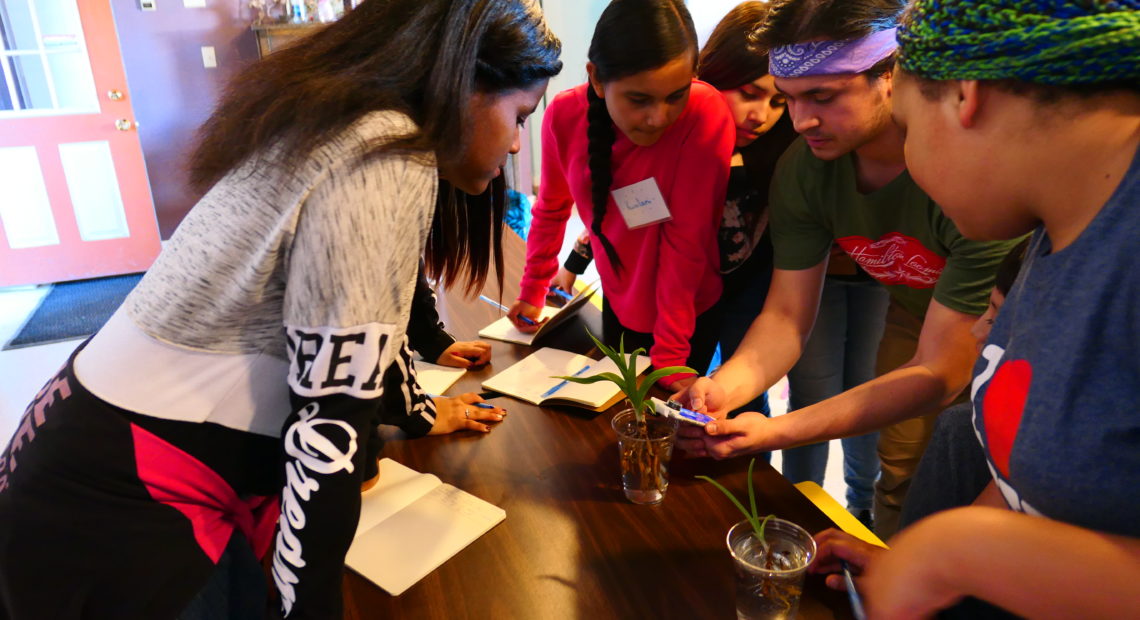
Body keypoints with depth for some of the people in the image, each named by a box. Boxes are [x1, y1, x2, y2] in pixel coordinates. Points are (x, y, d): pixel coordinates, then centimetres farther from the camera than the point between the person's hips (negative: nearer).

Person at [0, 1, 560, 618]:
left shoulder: (344, 124, 4)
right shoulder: (387, 165, -26)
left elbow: (362, 322, 15)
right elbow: (331, 415, -26)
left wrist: (419, 413, 27)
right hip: (121, 498, -8)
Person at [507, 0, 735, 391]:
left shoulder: (707, 117, -29)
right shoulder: (564, 115, -18)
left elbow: (685, 243, -25)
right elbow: (552, 207, -1)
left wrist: (670, 360, -21)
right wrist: (533, 292, 8)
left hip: (690, 311, -3)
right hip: (619, 302, 4)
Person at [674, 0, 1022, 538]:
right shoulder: (804, 166, -22)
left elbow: (940, 374, -36)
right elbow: (786, 315, -17)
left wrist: (779, 431, -45)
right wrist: (723, 388, -38)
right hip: (914, 313, 4)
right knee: (900, 477, 13)